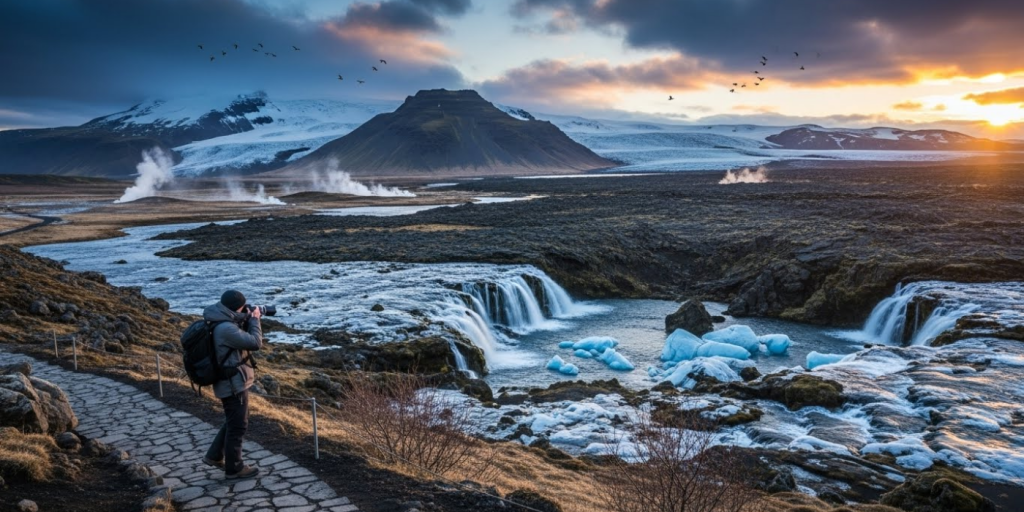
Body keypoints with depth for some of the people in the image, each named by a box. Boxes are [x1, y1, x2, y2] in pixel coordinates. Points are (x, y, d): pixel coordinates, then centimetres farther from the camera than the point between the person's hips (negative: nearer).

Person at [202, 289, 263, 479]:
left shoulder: (223, 323, 6)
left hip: (233, 382, 10)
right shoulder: (226, 328, -26)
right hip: (234, 384, -10)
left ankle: (215, 456, 34)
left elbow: (243, 338, 17)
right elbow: (255, 343, -25)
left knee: (233, 422, 24)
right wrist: (254, 320, -12)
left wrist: (248, 320, 2)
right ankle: (234, 468, 15)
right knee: (238, 425, 3)